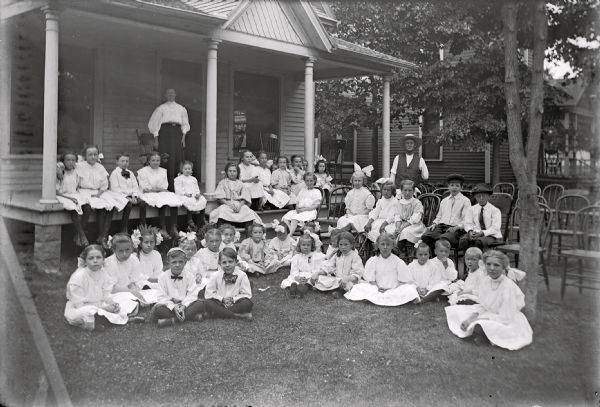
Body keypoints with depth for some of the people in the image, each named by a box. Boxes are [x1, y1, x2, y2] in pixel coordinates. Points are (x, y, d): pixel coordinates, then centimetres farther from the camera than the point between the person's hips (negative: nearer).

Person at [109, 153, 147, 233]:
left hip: (131, 196, 6)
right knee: (128, 205, -35)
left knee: (143, 203, -21)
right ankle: (124, 229, -25)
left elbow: (135, 186, 14)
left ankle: (143, 227, -16)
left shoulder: (130, 173, 20)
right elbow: (115, 189, -9)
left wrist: (134, 196, -6)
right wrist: (126, 197, -18)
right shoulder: (114, 173, 1)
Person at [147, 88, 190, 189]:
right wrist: (156, 139, 0)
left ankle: (176, 186, -4)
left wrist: (183, 138, 7)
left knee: (177, 159, -6)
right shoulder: (161, 108, 12)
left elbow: (185, 124, 19)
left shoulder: (181, 109, 20)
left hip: (177, 133, 2)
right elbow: (155, 124, 9)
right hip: (165, 132, -2)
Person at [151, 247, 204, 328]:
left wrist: (183, 306, -25)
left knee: (200, 304, -26)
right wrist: (173, 307, -24)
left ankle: (172, 320, -30)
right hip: (169, 305, -1)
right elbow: (162, 297, -7)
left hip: (186, 305, 1)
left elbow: (192, 295, -7)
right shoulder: (162, 277, 0)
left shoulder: (189, 277, 2)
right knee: (157, 309, -32)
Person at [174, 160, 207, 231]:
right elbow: (178, 189, -3)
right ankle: (190, 221, -26)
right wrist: (185, 193, -17)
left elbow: (196, 188, 21)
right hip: (183, 196, -5)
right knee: (190, 202, -36)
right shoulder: (179, 179, 7)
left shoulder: (193, 179, 24)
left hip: (194, 196, 5)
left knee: (203, 200, -20)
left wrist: (197, 194, -1)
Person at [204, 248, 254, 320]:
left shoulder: (242, 275, -2)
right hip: (220, 305, 1)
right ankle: (239, 316, -33)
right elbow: (209, 294, -1)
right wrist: (222, 299, -13)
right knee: (208, 303, -29)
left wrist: (233, 299, -16)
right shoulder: (215, 276, 1)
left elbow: (247, 295, -3)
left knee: (248, 303, -29)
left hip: (236, 305, -1)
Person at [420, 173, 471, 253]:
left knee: (444, 239, -38)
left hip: (455, 229, -4)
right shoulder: (444, 201, 26)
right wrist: (435, 223, 9)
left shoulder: (465, 201, 10)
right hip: (440, 226, 5)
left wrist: (457, 227, -15)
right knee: (425, 237, -27)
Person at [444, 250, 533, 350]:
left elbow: (506, 319, -23)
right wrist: (473, 315, -13)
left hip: (507, 324, -8)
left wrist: (476, 319, -21)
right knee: (454, 311, -2)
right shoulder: (484, 281, -4)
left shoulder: (508, 287, -24)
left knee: (478, 326, -38)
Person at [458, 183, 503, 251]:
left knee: (479, 242, -36)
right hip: (476, 233, 4)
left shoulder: (495, 210, -2)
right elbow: (468, 224, 7)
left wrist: (482, 233, -24)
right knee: (463, 240, -27)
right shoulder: (471, 209, 11)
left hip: (492, 236, -3)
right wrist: (470, 231, -17)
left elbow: (495, 228, -10)